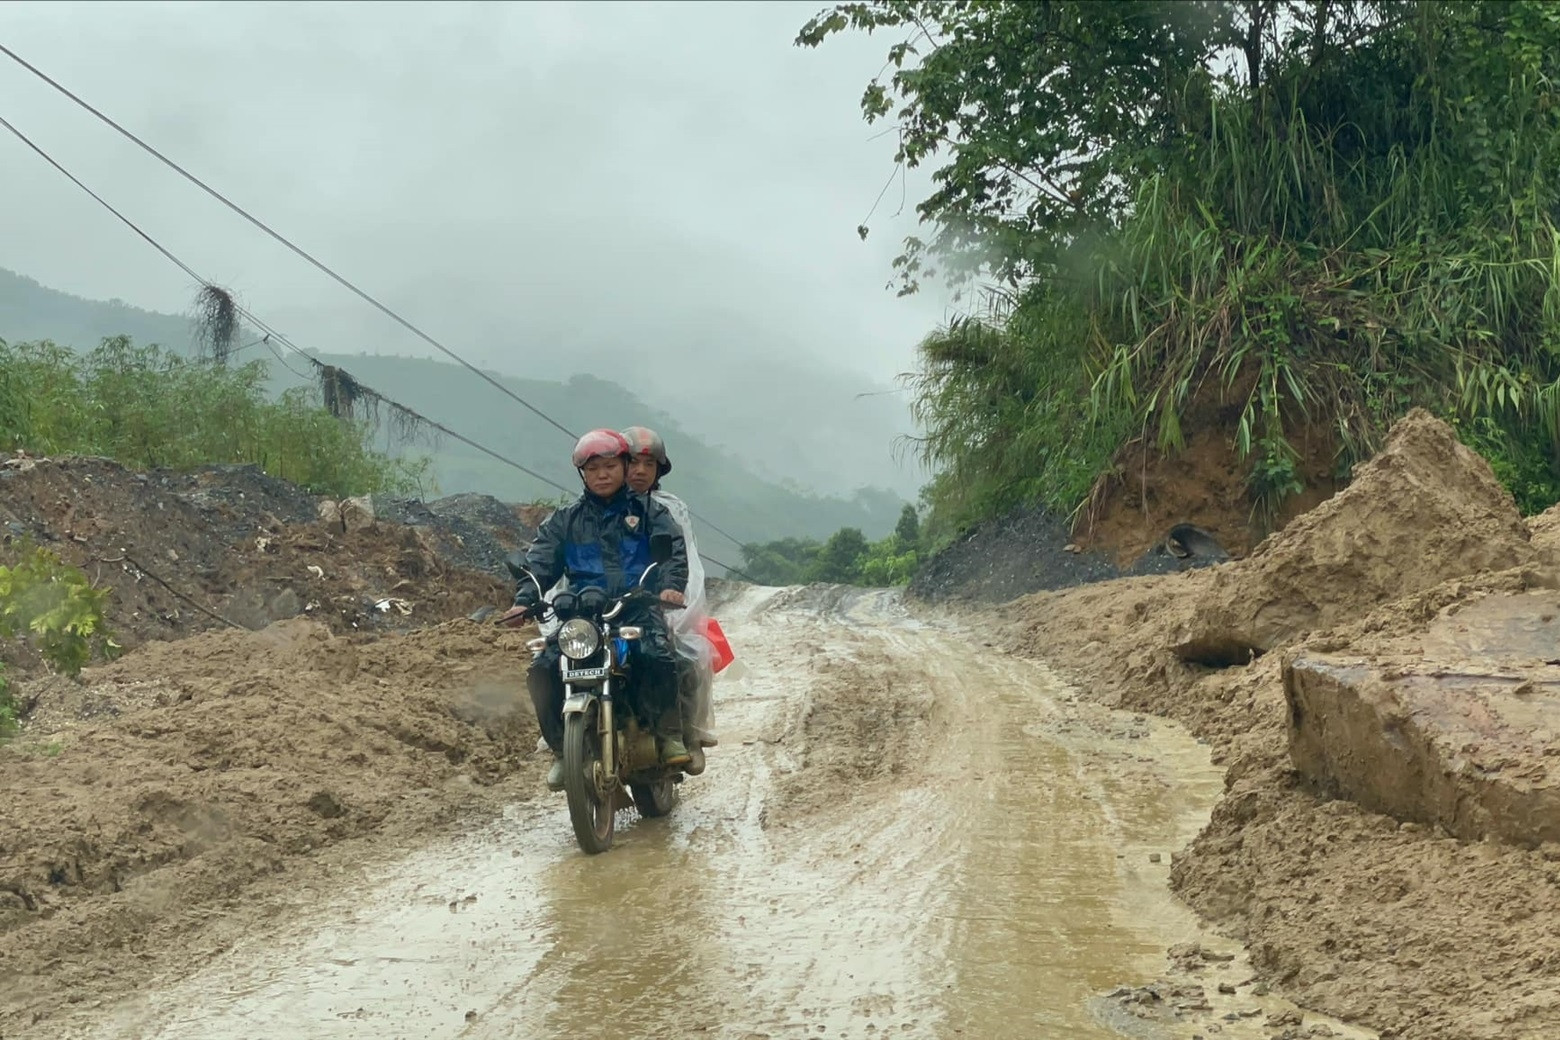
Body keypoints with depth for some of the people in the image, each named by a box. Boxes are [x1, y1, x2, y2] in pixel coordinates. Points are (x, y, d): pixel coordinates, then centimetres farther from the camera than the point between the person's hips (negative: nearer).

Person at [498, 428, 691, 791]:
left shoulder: (647, 510, 13)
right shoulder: (565, 520, 18)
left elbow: (673, 548, 0)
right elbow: (541, 562, 8)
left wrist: (671, 585, -21)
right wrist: (524, 600, -11)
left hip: (639, 605, -2)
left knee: (658, 656, -33)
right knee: (543, 670, -20)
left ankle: (669, 734, -16)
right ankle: (562, 750, -5)